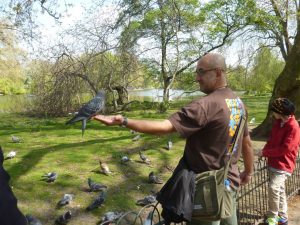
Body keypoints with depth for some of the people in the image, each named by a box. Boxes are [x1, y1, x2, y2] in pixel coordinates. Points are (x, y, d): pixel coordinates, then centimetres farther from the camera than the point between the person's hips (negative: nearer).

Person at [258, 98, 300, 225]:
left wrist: (265, 153, -16)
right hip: (273, 162, 8)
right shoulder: (278, 122, 6)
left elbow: (284, 149, -22)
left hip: (283, 165, -8)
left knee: (273, 187, -19)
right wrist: (265, 151, -4)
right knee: (280, 190, 17)